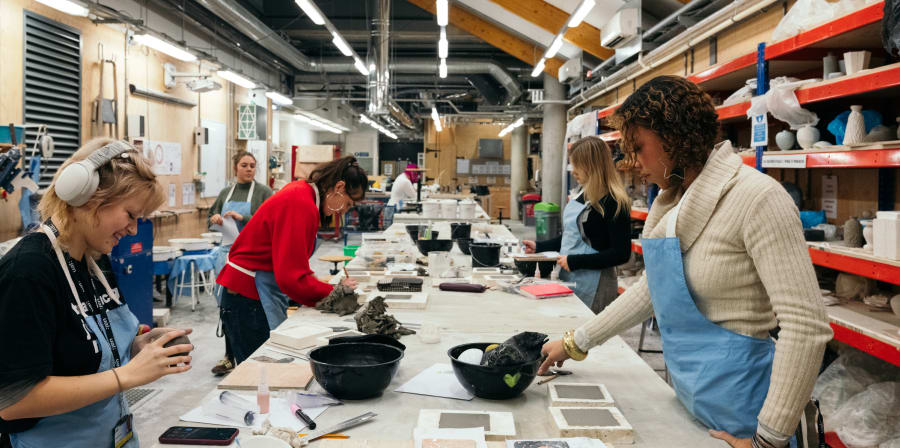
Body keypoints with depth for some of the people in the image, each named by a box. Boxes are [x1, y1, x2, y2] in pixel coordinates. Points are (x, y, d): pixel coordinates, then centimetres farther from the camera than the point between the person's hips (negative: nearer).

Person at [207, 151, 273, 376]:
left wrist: (243, 218, -21)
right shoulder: (225, 193, 13)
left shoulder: (263, 192, -2)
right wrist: (215, 220, -5)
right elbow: (211, 223, 17)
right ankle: (230, 356, 12)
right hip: (228, 252, 4)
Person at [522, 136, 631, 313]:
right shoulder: (582, 195, 11)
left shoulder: (614, 203, -15)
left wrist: (574, 261, -18)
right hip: (567, 279, 8)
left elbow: (621, 254, -18)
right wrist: (539, 247, 13)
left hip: (593, 288, -8)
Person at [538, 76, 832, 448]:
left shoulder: (756, 198, -20)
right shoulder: (673, 203, 6)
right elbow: (651, 289, 16)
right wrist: (576, 343, 16)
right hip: (687, 401, 8)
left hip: (734, 403, -8)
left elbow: (806, 326, -23)